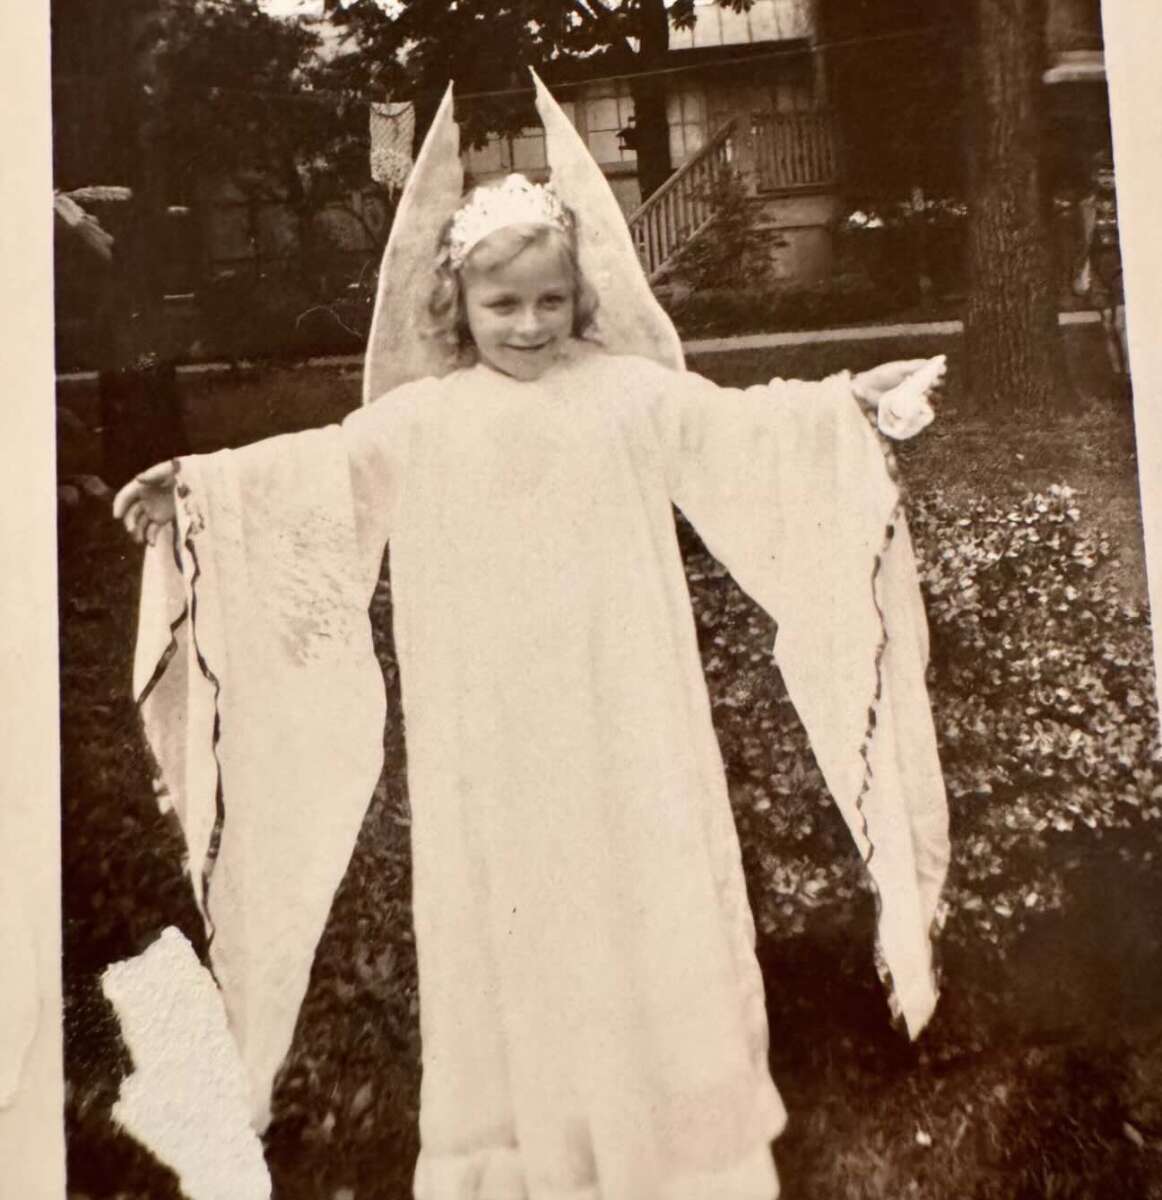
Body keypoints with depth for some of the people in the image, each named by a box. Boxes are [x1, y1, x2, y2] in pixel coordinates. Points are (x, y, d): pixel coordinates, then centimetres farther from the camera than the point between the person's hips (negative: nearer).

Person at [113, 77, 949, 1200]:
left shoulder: (626, 390, 2)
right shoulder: (420, 419, 5)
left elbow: (737, 426, -5)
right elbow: (313, 470, 3)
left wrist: (850, 400, -17)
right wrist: (196, 483, -6)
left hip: (621, 722, 0)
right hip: (492, 743, 1)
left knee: (647, 905, 9)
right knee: (511, 910, 10)